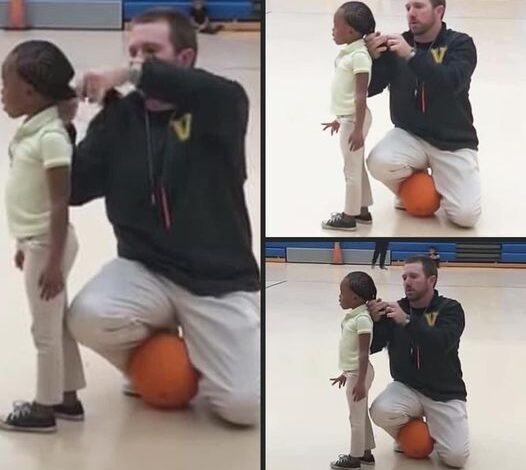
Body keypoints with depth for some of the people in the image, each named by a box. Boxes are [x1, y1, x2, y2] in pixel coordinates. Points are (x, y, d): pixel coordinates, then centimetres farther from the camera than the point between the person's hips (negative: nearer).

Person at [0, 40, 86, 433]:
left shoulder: (50, 137, -22)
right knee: (57, 325, 18)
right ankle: (67, 398, 28)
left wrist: (53, 259, -24)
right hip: (37, 242, 9)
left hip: (47, 245, -9)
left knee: (46, 329, 2)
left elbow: (60, 203, -23)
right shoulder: (32, 131, 7)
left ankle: (44, 409, 12)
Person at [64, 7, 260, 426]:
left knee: (246, 405, -17)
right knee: (88, 317, -31)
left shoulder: (220, 110, -7)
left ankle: (189, 360, 20)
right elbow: (75, 189, -3)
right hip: (145, 270, 2)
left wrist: (134, 76, -35)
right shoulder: (119, 117, 1)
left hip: (220, 281, -2)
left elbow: (223, 93, -32)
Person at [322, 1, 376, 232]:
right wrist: (339, 119, 23)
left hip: (354, 119, -10)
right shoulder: (349, 52, 8)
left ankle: (349, 216, 8)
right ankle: (362, 210, 28)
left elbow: (361, 95, -23)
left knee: (352, 168, 0)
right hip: (348, 117, 10)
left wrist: (358, 128, -24)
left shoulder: (359, 56, -21)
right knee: (356, 166, 18)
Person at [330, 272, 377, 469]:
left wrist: (360, 381, -25)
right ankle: (366, 452, 29)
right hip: (354, 372, 10)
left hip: (359, 373, -10)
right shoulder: (353, 315, 8)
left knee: (356, 417, 1)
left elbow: (364, 353, -23)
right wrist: (346, 373, 23)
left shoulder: (362, 319, -21)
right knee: (361, 415, 18)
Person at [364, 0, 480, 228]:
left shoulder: (460, 44, -9)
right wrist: (374, 57, -25)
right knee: (379, 162, -32)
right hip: (409, 135, 2)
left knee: (466, 215, -18)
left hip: (453, 142, -2)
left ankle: (439, 184, 19)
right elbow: (369, 89, -5)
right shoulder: (397, 45, -2)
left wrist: (412, 55, -37)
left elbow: (452, 82, -28)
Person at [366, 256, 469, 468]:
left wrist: (408, 321, -39)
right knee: (380, 411, -31)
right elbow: (371, 347, -6)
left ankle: (433, 430, 20)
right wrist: (375, 320, -26)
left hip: (445, 394, -2)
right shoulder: (396, 309, -3)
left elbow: (441, 343, -29)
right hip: (407, 387, 2)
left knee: (456, 457, -17)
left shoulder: (450, 309, -10)